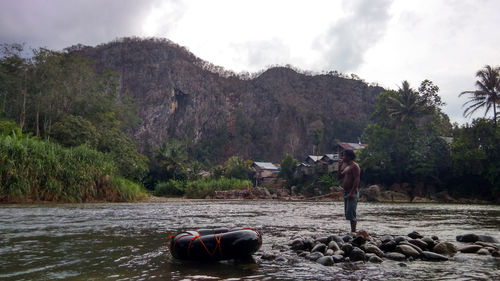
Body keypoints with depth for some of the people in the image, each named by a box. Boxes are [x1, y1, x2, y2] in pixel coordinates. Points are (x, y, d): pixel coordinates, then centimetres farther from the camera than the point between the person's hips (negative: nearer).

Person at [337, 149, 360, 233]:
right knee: (347, 213, 11)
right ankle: (352, 231, 17)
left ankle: (353, 232, -9)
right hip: (346, 192, 10)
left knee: (350, 213, -12)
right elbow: (339, 176, 23)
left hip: (352, 193, -10)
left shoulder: (354, 166, -9)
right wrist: (339, 166, 12)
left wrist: (352, 192, -24)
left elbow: (357, 180, -18)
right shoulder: (346, 167, 19)